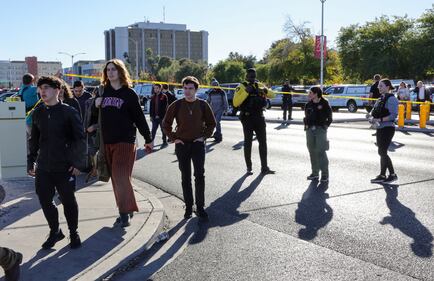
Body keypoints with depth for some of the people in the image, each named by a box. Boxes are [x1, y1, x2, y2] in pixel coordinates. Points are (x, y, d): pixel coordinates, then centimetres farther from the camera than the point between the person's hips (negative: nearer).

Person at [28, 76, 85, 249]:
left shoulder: (69, 112, -7)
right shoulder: (38, 113, 7)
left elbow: (80, 139, -7)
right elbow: (34, 140, 15)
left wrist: (77, 162, -12)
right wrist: (31, 162, 13)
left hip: (64, 166, -4)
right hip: (43, 167, 4)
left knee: (68, 201, 6)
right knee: (44, 200, 8)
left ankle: (74, 233, 25)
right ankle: (55, 231, 28)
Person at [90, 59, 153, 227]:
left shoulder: (129, 93, -3)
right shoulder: (103, 91, 8)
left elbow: (139, 117, -1)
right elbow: (95, 109, 23)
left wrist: (148, 139, 2)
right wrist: (92, 125, 6)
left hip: (125, 141, -5)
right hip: (107, 142, 5)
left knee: (121, 177, -10)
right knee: (116, 178, 9)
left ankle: (125, 212, 0)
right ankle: (126, 210, 19)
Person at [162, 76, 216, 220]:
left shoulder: (202, 105, -1)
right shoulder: (176, 105, -2)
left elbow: (212, 123, 9)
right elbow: (166, 124, 7)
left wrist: (204, 136, 0)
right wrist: (174, 138, -1)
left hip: (198, 144, 0)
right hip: (182, 145, 0)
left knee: (200, 176, -4)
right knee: (185, 177, 6)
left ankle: (200, 207, 3)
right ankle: (188, 207, 15)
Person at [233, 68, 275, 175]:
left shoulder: (259, 86, 10)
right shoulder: (241, 87, -5)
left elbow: (272, 95, 9)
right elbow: (235, 103, -16)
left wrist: (265, 90, -11)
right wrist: (246, 92, -22)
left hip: (259, 118, 5)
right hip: (247, 118, -5)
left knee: (263, 142, 5)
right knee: (248, 143, 4)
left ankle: (264, 167, 12)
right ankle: (249, 168, 13)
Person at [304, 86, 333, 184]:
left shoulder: (324, 104, -5)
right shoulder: (308, 104, 10)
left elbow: (330, 118, 0)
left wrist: (325, 125, -7)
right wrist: (306, 125, 7)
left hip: (320, 129, -5)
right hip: (310, 129, 6)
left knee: (321, 152, -9)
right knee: (312, 151, 8)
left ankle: (325, 175, -2)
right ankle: (315, 173, 18)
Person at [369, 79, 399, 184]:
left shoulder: (391, 99, -12)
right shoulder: (381, 98, 13)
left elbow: (393, 115, -20)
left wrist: (380, 119, -23)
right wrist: (374, 116, 0)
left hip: (387, 128, -9)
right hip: (380, 128, 9)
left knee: (382, 152, -6)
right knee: (382, 152, 11)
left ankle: (382, 175, 4)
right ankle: (382, 175, 19)